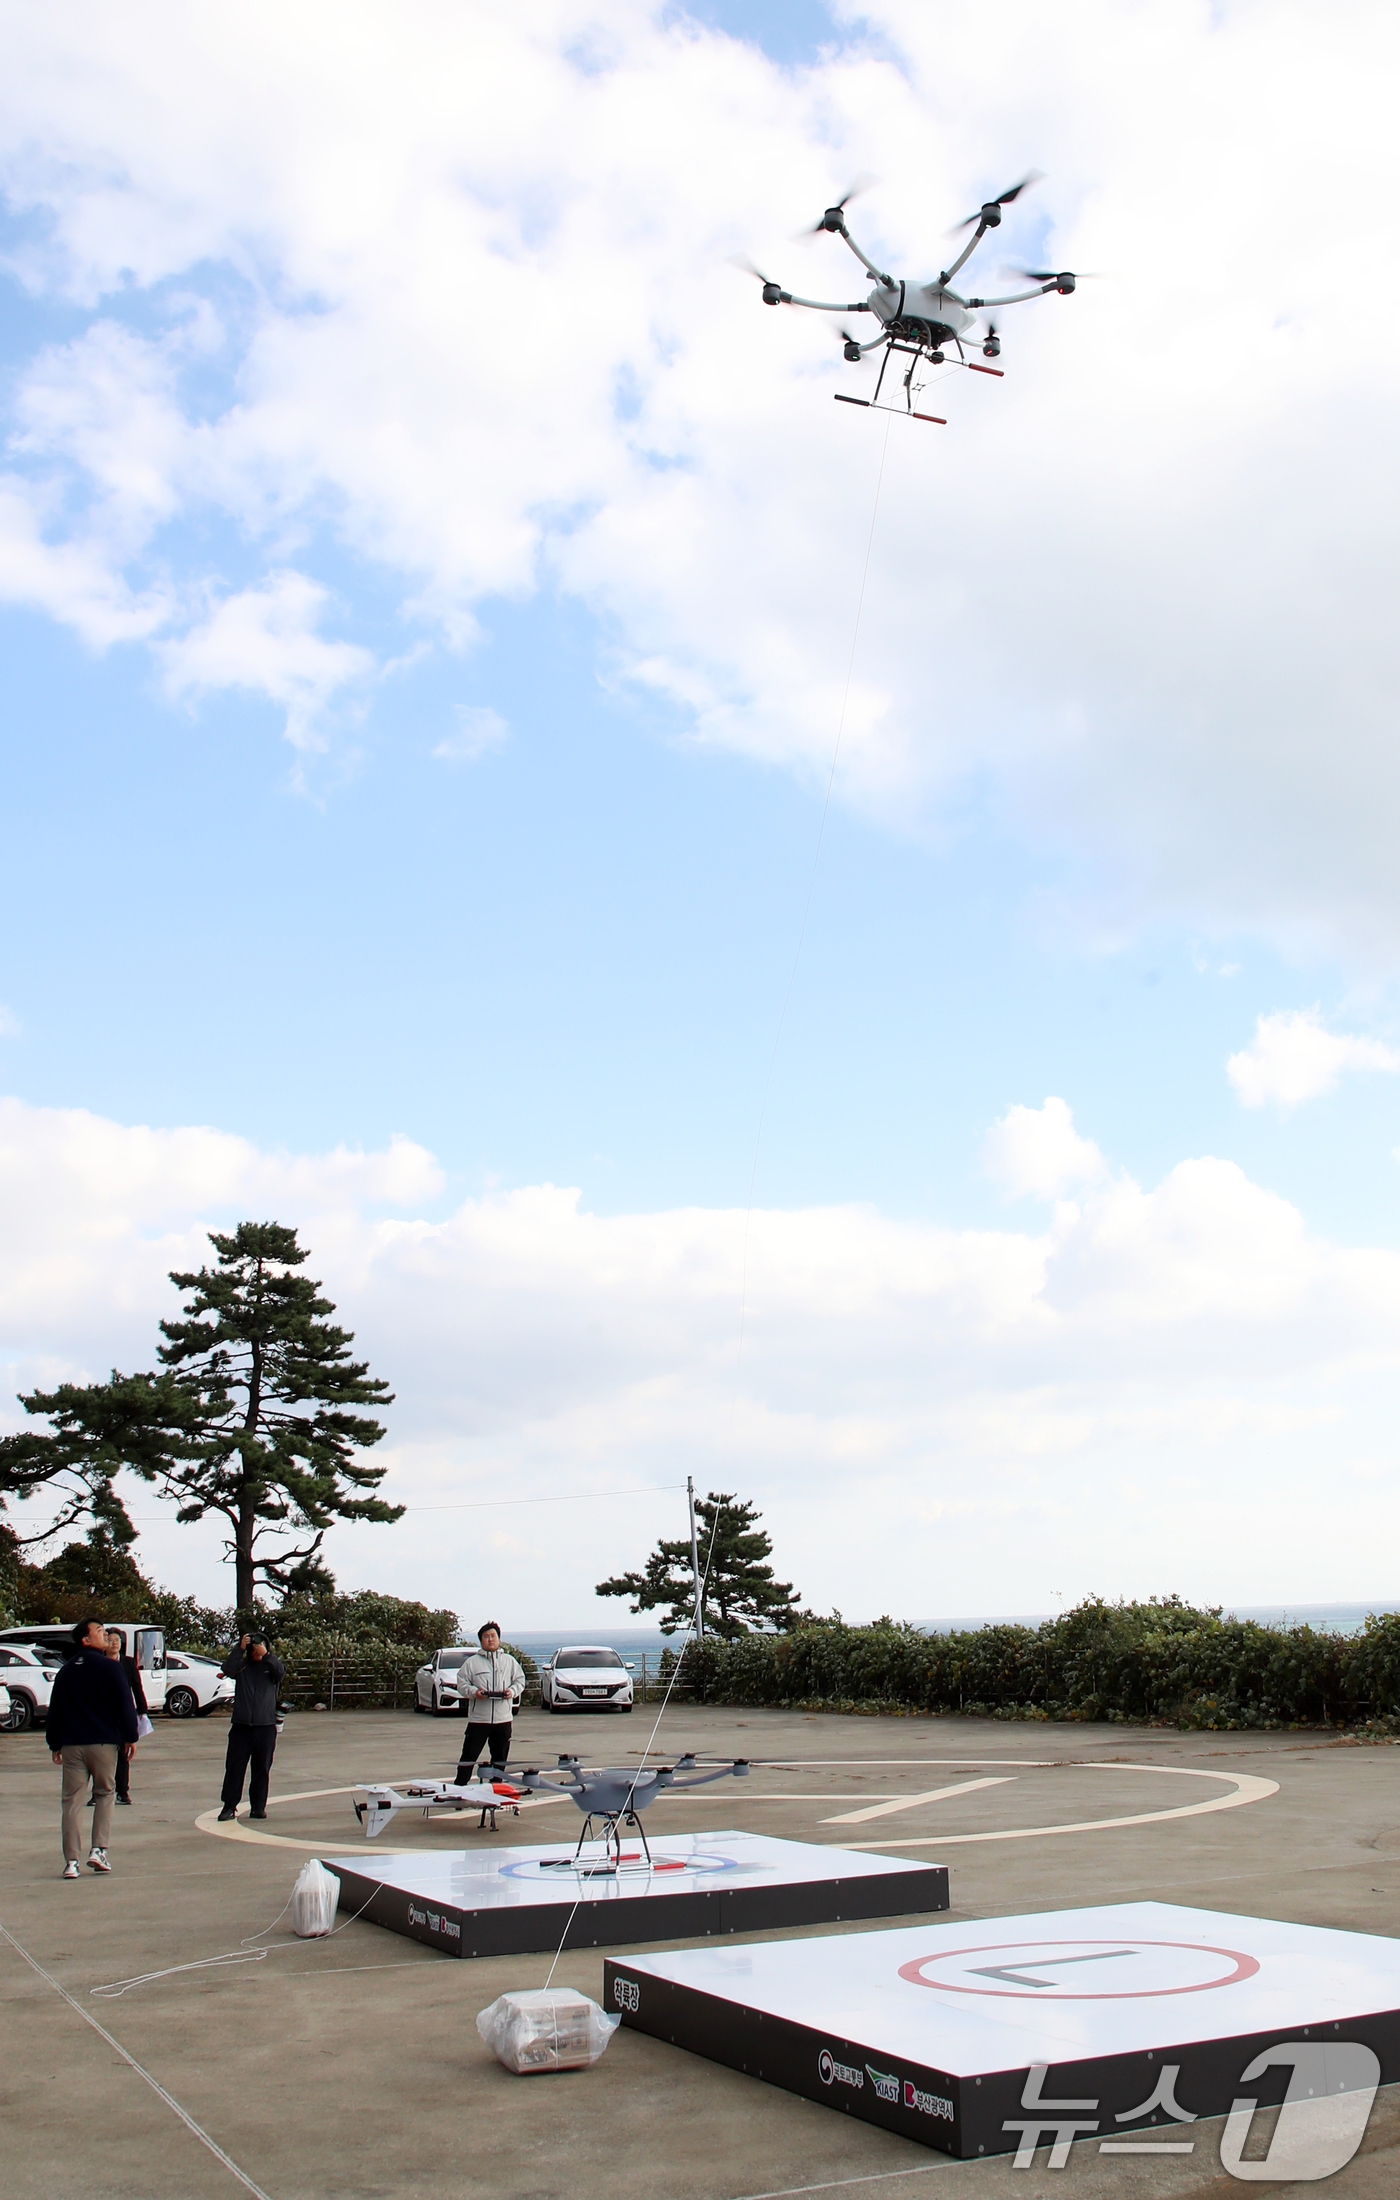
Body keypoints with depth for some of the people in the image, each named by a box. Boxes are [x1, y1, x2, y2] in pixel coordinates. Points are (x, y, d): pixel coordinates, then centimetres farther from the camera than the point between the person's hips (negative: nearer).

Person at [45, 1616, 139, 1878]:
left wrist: (54, 1743, 21)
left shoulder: (65, 1672, 9)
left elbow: (54, 1710, 12)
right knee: (104, 1794, 13)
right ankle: (99, 1849, 1)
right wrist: (130, 1736, 2)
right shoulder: (110, 1668, -5)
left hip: (71, 1745, 3)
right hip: (103, 1741, -3)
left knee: (72, 1801, 3)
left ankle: (71, 1861, -1)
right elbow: (124, 1704, -7)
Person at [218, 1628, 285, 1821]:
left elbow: (280, 1671, -13)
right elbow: (228, 1668, -12)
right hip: (241, 1725, 0)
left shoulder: (271, 1665, 8)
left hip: (266, 1727, 0)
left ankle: (258, 1806, 11)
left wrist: (266, 1654, -22)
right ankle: (229, 1806, 5)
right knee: (234, 1767, -1)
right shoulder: (242, 1665, 8)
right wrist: (240, 1648, -20)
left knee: (262, 1769, 4)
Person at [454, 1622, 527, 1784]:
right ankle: (460, 1786, 2)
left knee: (500, 1756, 10)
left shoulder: (510, 1661, 11)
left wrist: (512, 1691, -8)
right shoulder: (471, 1662, 4)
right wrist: (473, 1692, -17)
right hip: (478, 1719, -2)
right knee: (469, 1755, -3)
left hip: (503, 1718, 3)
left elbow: (520, 1680, 12)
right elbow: (461, 1684, 2)